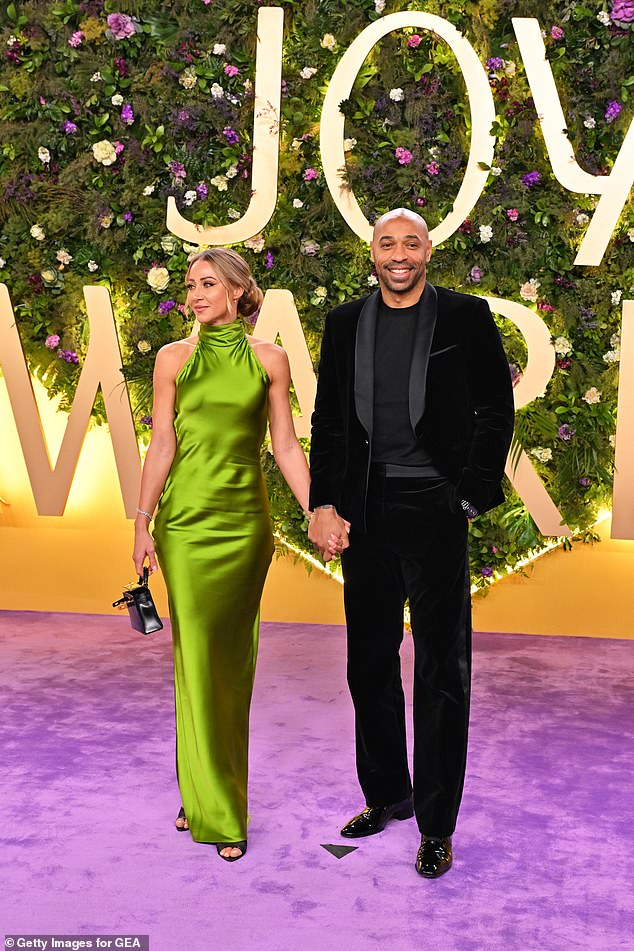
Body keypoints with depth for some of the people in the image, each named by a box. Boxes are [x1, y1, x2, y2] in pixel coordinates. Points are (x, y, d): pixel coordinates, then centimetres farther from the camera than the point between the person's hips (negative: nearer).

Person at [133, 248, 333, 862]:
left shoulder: (268, 359, 5)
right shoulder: (173, 359, 4)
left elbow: (285, 446, 5)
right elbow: (162, 447, 2)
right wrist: (143, 524, -2)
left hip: (246, 519, 1)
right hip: (187, 518, -1)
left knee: (234, 659, 6)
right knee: (196, 657, -1)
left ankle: (212, 794, 21)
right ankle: (215, 809, 12)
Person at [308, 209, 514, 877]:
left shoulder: (466, 318, 1)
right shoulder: (345, 324, 10)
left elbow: (497, 412, 2)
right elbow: (327, 421, 10)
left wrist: (472, 493, -6)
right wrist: (323, 505, 1)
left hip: (435, 509, -4)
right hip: (365, 511, 4)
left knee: (441, 671, 2)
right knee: (370, 665, 13)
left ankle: (436, 824, 16)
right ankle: (386, 795, 31)